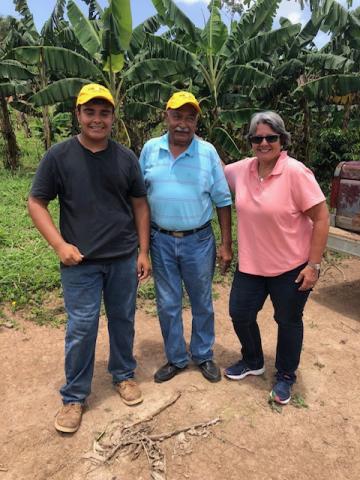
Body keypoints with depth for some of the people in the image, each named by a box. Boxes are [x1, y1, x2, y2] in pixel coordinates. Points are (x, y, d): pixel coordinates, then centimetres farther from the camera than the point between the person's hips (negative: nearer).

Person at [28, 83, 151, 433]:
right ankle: (74, 397, 24)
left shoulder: (126, 157, 2)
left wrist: (143, 251, 3)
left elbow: (139, 205, 6)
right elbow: (36, 203, -1)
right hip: (80, 262, -2)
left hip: (124, 258, 3)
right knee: (81, 329, 4)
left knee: (123, 320, 15)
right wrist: (60, 245, -12)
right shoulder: (59, 156, -5)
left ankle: (123, 375, 39)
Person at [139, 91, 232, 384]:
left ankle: (203, 356, 35)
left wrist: (226, 244, -4)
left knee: (202, 303, 14)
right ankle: (176, 359, 33)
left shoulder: (208, 152, -5)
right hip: (161, 241, 2)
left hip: (199, 241, -1)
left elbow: (223, 200, -1)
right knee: (167, 304, 12)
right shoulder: (150, 149, 0)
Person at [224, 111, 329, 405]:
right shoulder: (242, 170, -2)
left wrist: (314, 264, -16)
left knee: (288, 322, 14)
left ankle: (285, 376, 39)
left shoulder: (295, 172, -18)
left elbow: (321, 218, -16)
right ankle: (253, 362, 44)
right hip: (251, 265, 5)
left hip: (291, 267, -5)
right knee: (240, 315, 15)